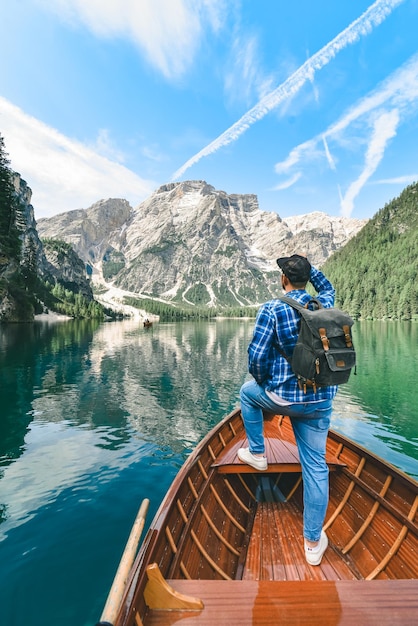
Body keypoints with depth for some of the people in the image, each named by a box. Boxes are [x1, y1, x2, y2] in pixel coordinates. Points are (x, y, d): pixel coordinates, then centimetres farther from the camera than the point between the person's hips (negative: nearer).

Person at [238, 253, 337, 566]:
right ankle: (313, 542, 29)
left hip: (283, 397, -4)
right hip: (321, 400, 4)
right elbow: (327, 287, 27)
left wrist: (263, 382, 1)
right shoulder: (324, 305, 0)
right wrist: (308, 266, 24)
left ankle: (256, 453, 36)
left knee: (248, 391, 28)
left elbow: (257, 357, -18)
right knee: (316, 466, 16)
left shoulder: (271, 309, -15)